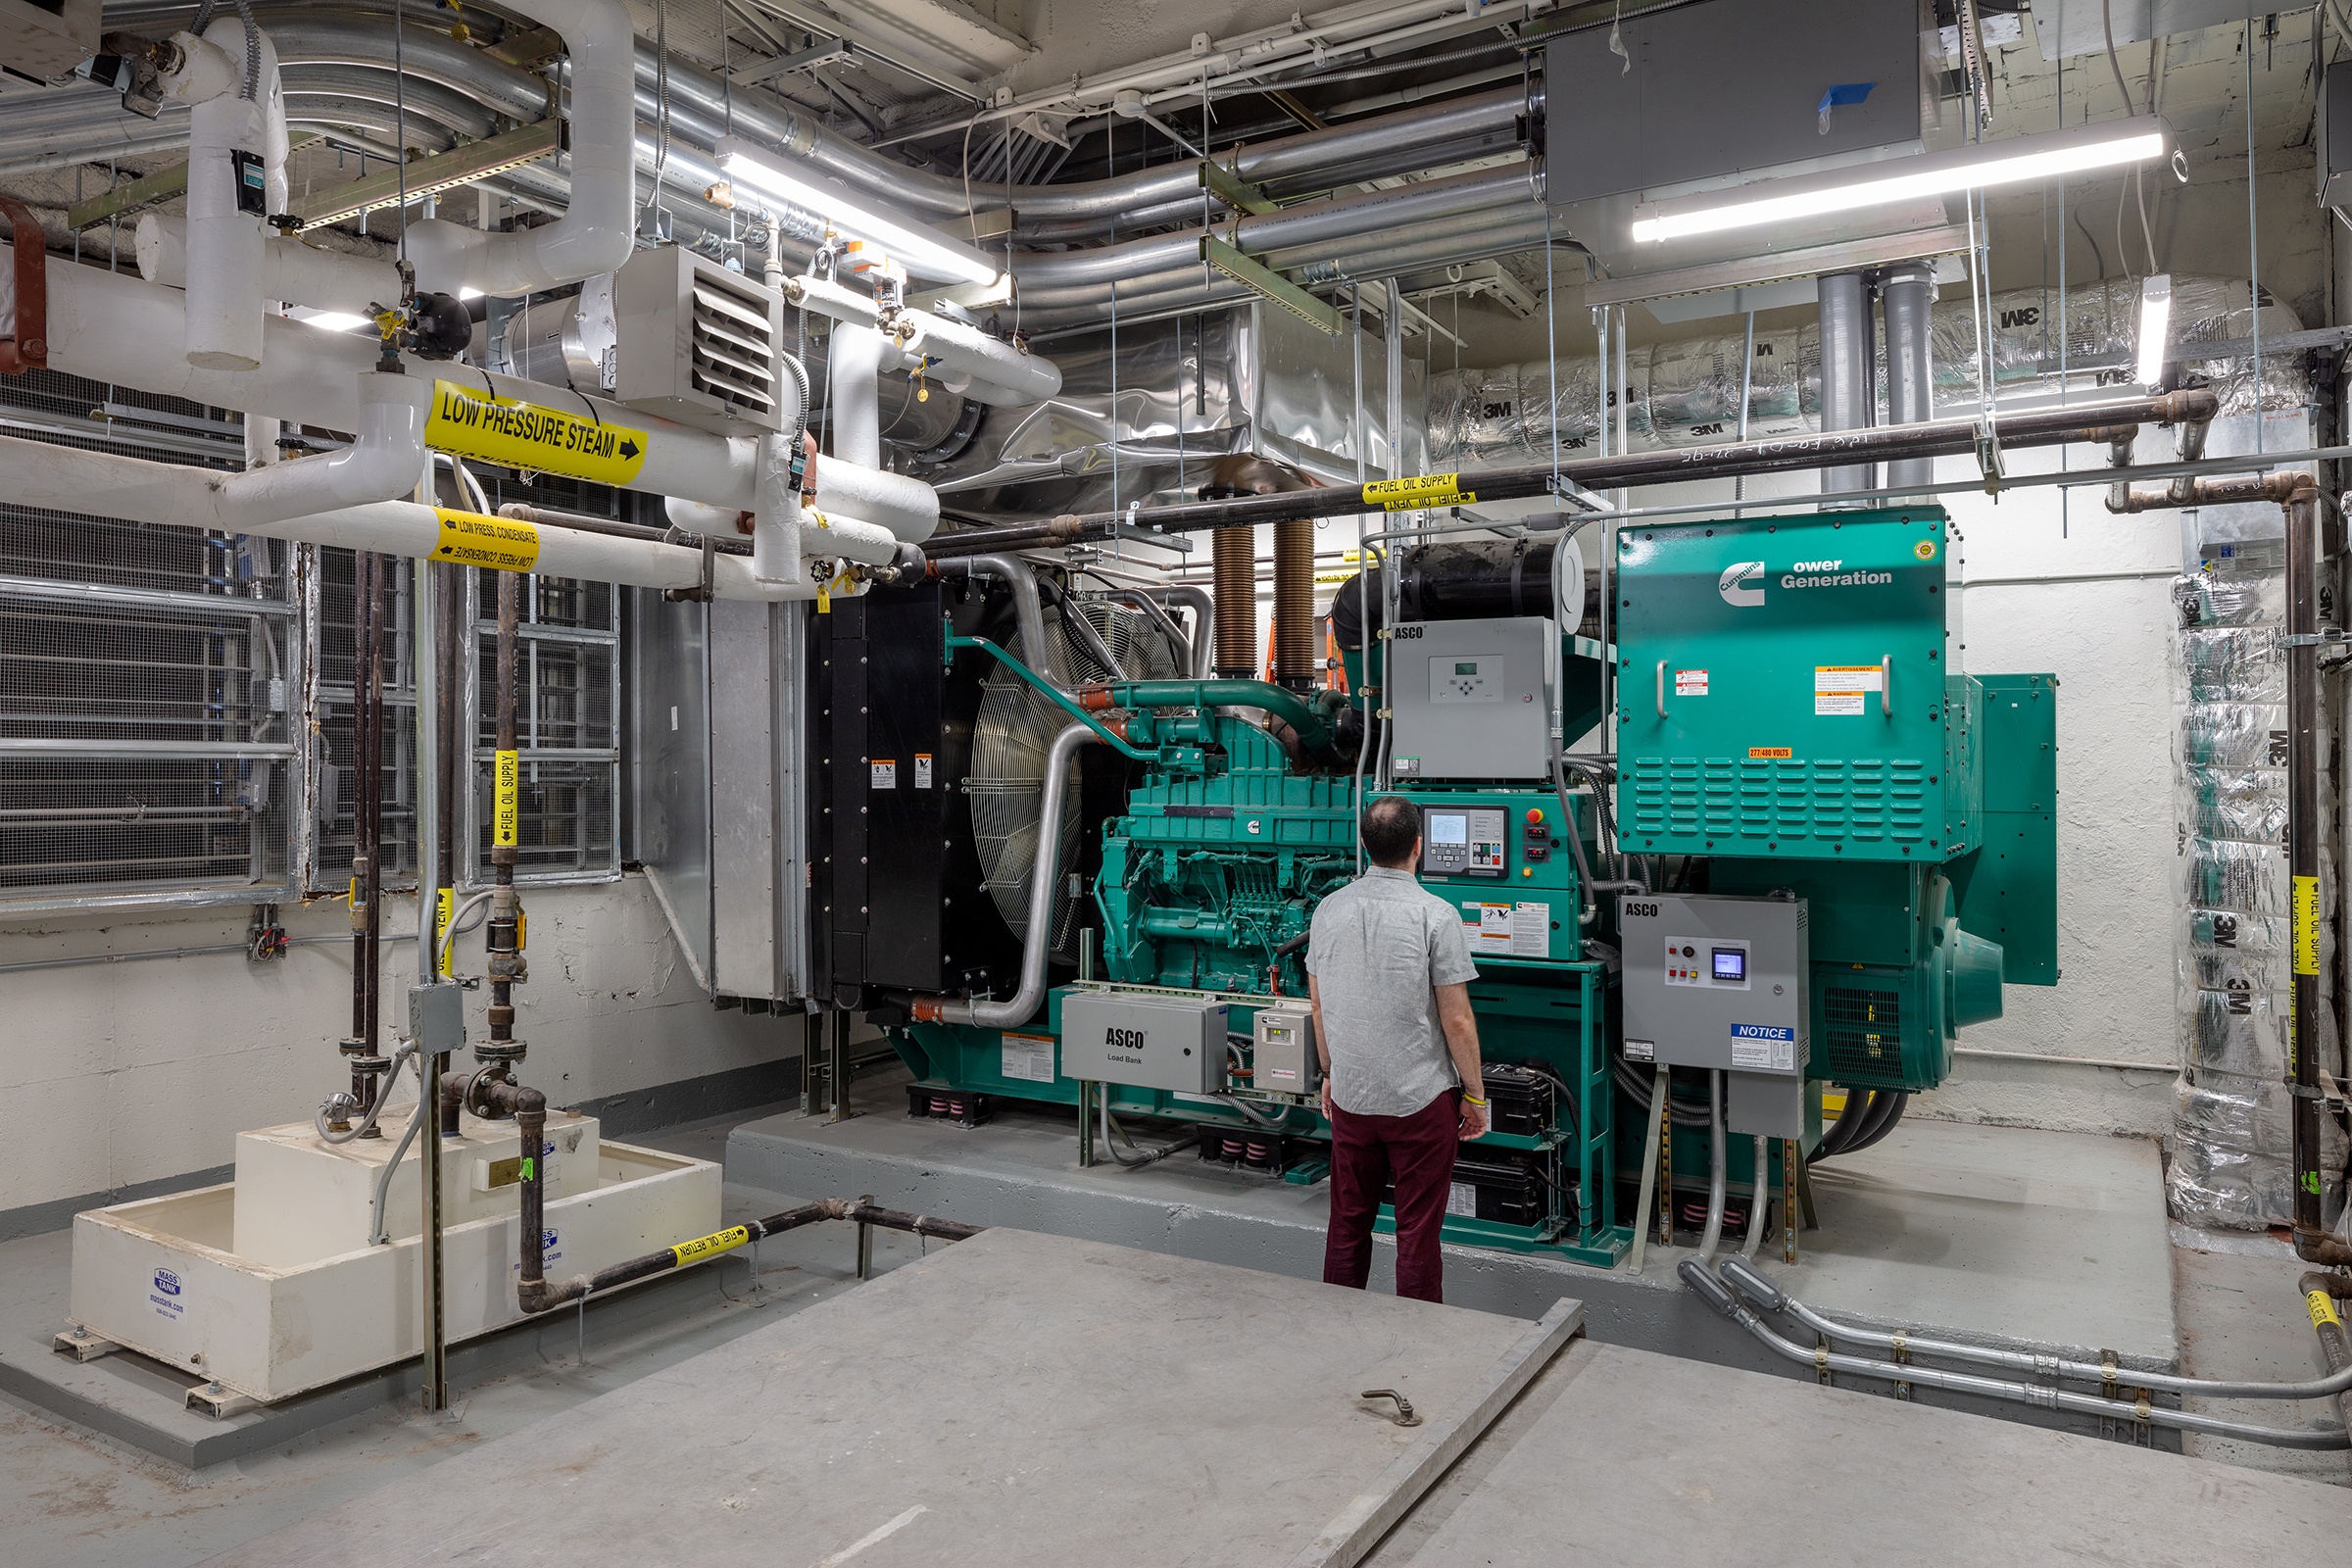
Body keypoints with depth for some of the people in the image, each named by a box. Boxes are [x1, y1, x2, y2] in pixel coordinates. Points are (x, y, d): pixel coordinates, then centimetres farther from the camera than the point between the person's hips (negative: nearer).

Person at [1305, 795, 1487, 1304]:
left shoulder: (1328, 910, 1)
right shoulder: (1435, 914, -14)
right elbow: (1457, 1021, -13)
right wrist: (1475, 1095, -1)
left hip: (1350, 1096, 5)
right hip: (1421, 1099, -4)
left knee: (1348, 1223, 16)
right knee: (1417, 1232, 6)